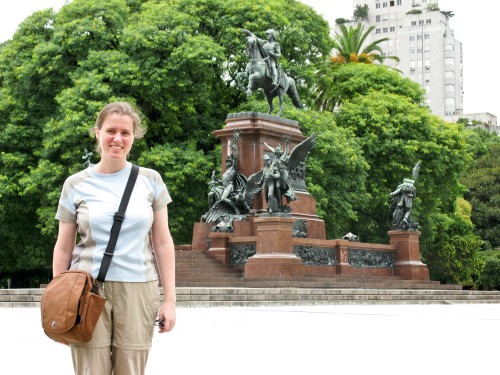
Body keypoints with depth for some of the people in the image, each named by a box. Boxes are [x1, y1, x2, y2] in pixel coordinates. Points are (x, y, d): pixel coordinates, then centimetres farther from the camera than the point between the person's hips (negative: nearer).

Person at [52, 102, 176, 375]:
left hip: (138, 290, 1)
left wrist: (170, 299, 2)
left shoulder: (150, 180, 5)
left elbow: (162, 243, 6)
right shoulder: (76, 184, 3)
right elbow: (63, 248, 7)